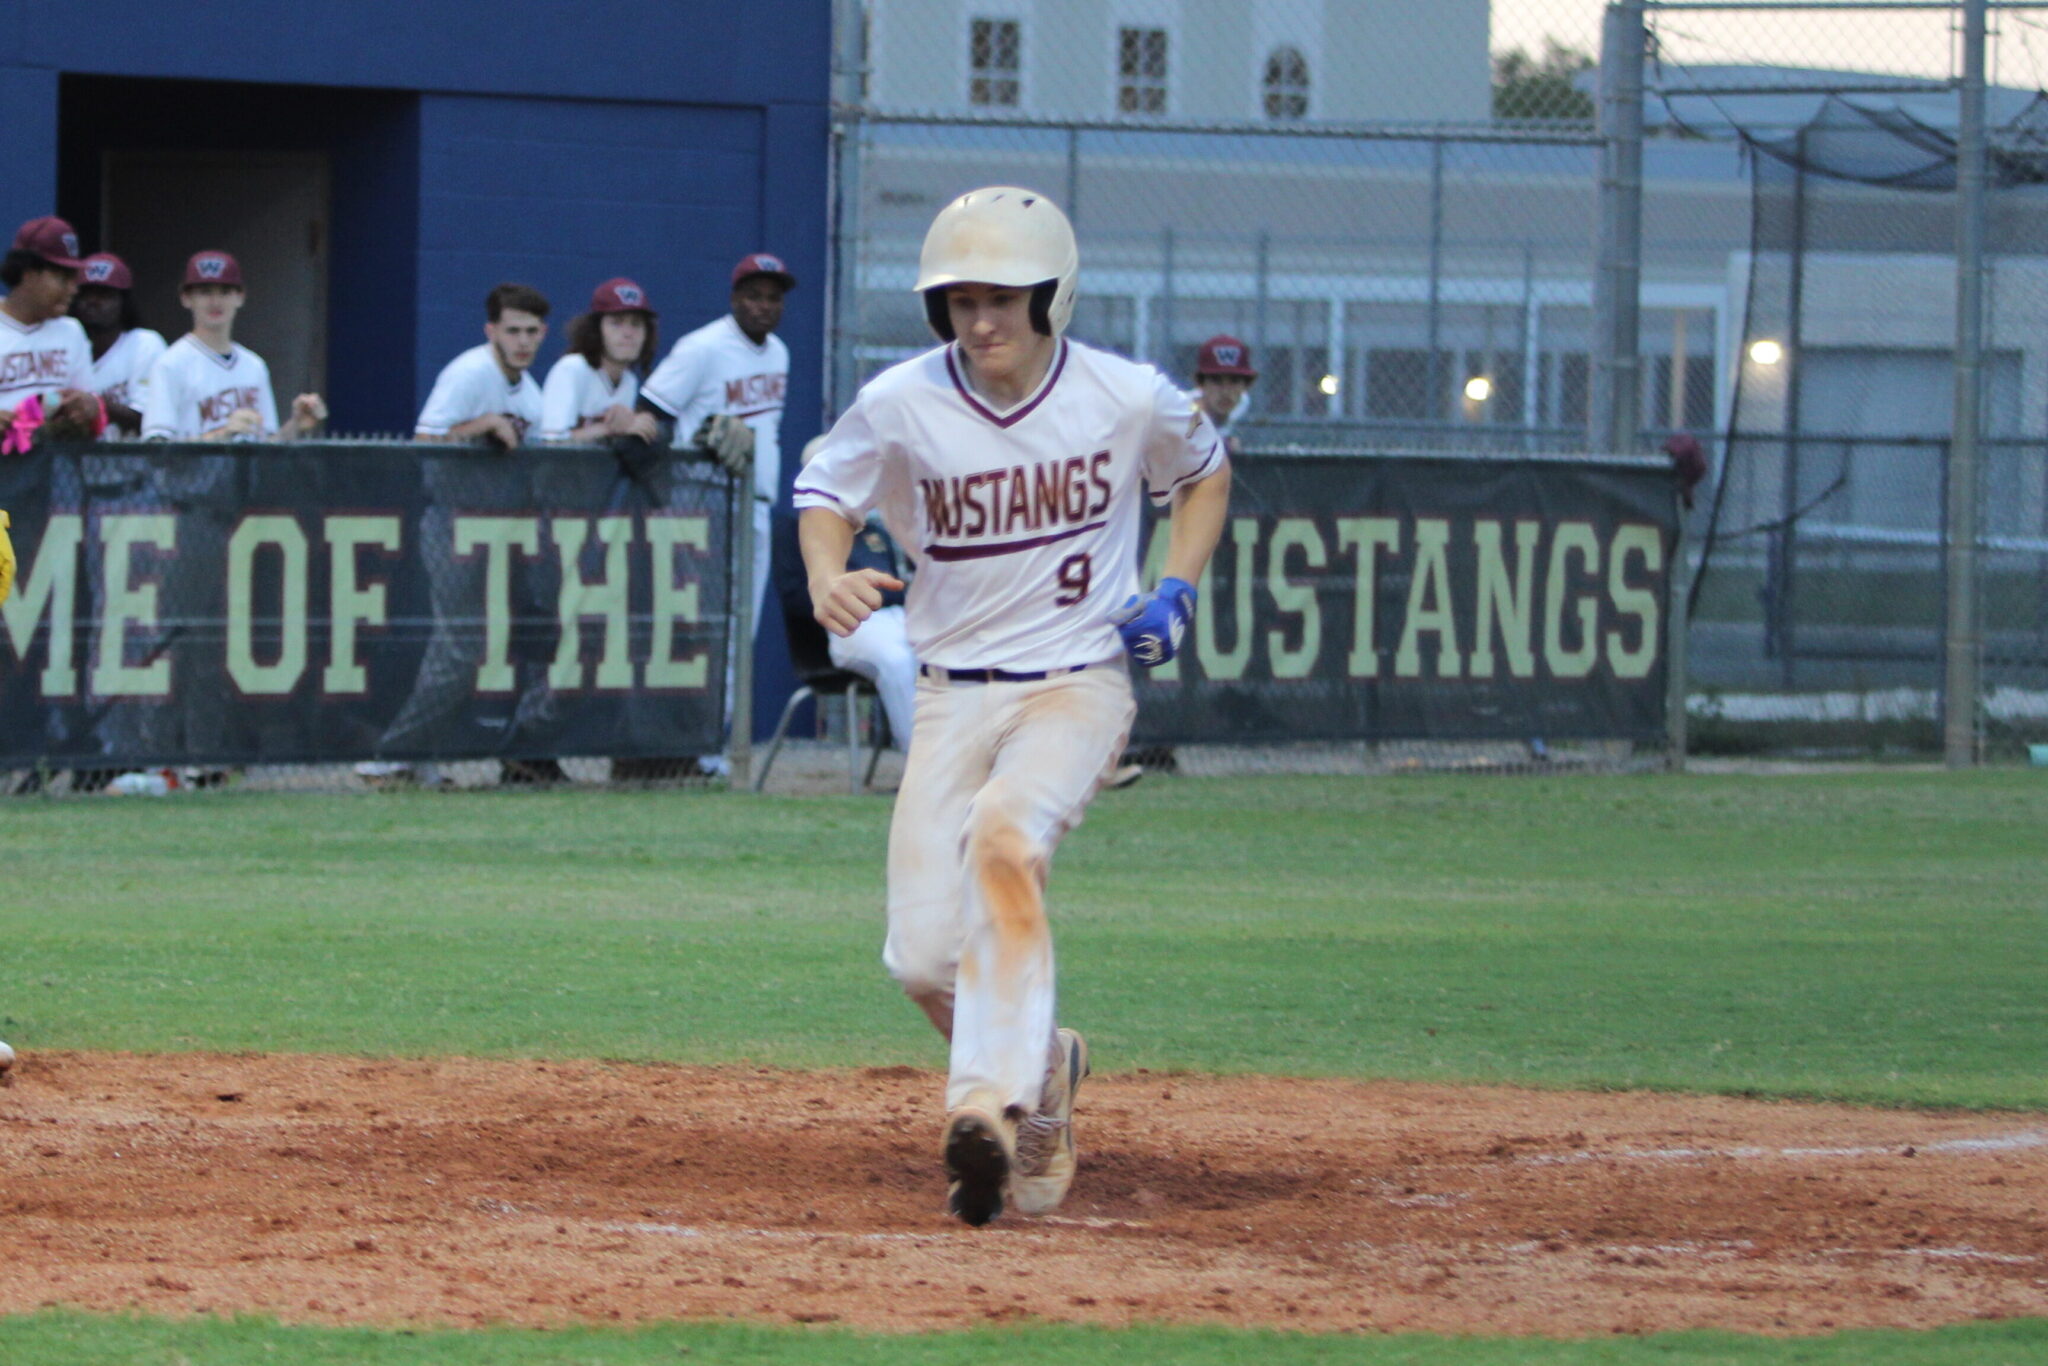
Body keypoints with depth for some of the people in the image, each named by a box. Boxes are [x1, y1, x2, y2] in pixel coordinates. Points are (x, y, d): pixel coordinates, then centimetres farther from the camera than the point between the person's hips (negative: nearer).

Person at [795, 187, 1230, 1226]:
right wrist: (827, 578, -12)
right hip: (952, 698, 3)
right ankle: (1042, 1071, 28)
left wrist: (1176, 590, -1)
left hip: (1079, 684, -3)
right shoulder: (900, 406, -7)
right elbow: (825, 488, 10)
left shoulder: (1132, 399, -8)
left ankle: (988, 1104, -39)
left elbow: (1204, 474, 14)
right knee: (924, 961, -4)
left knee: (1003, 834, -33)